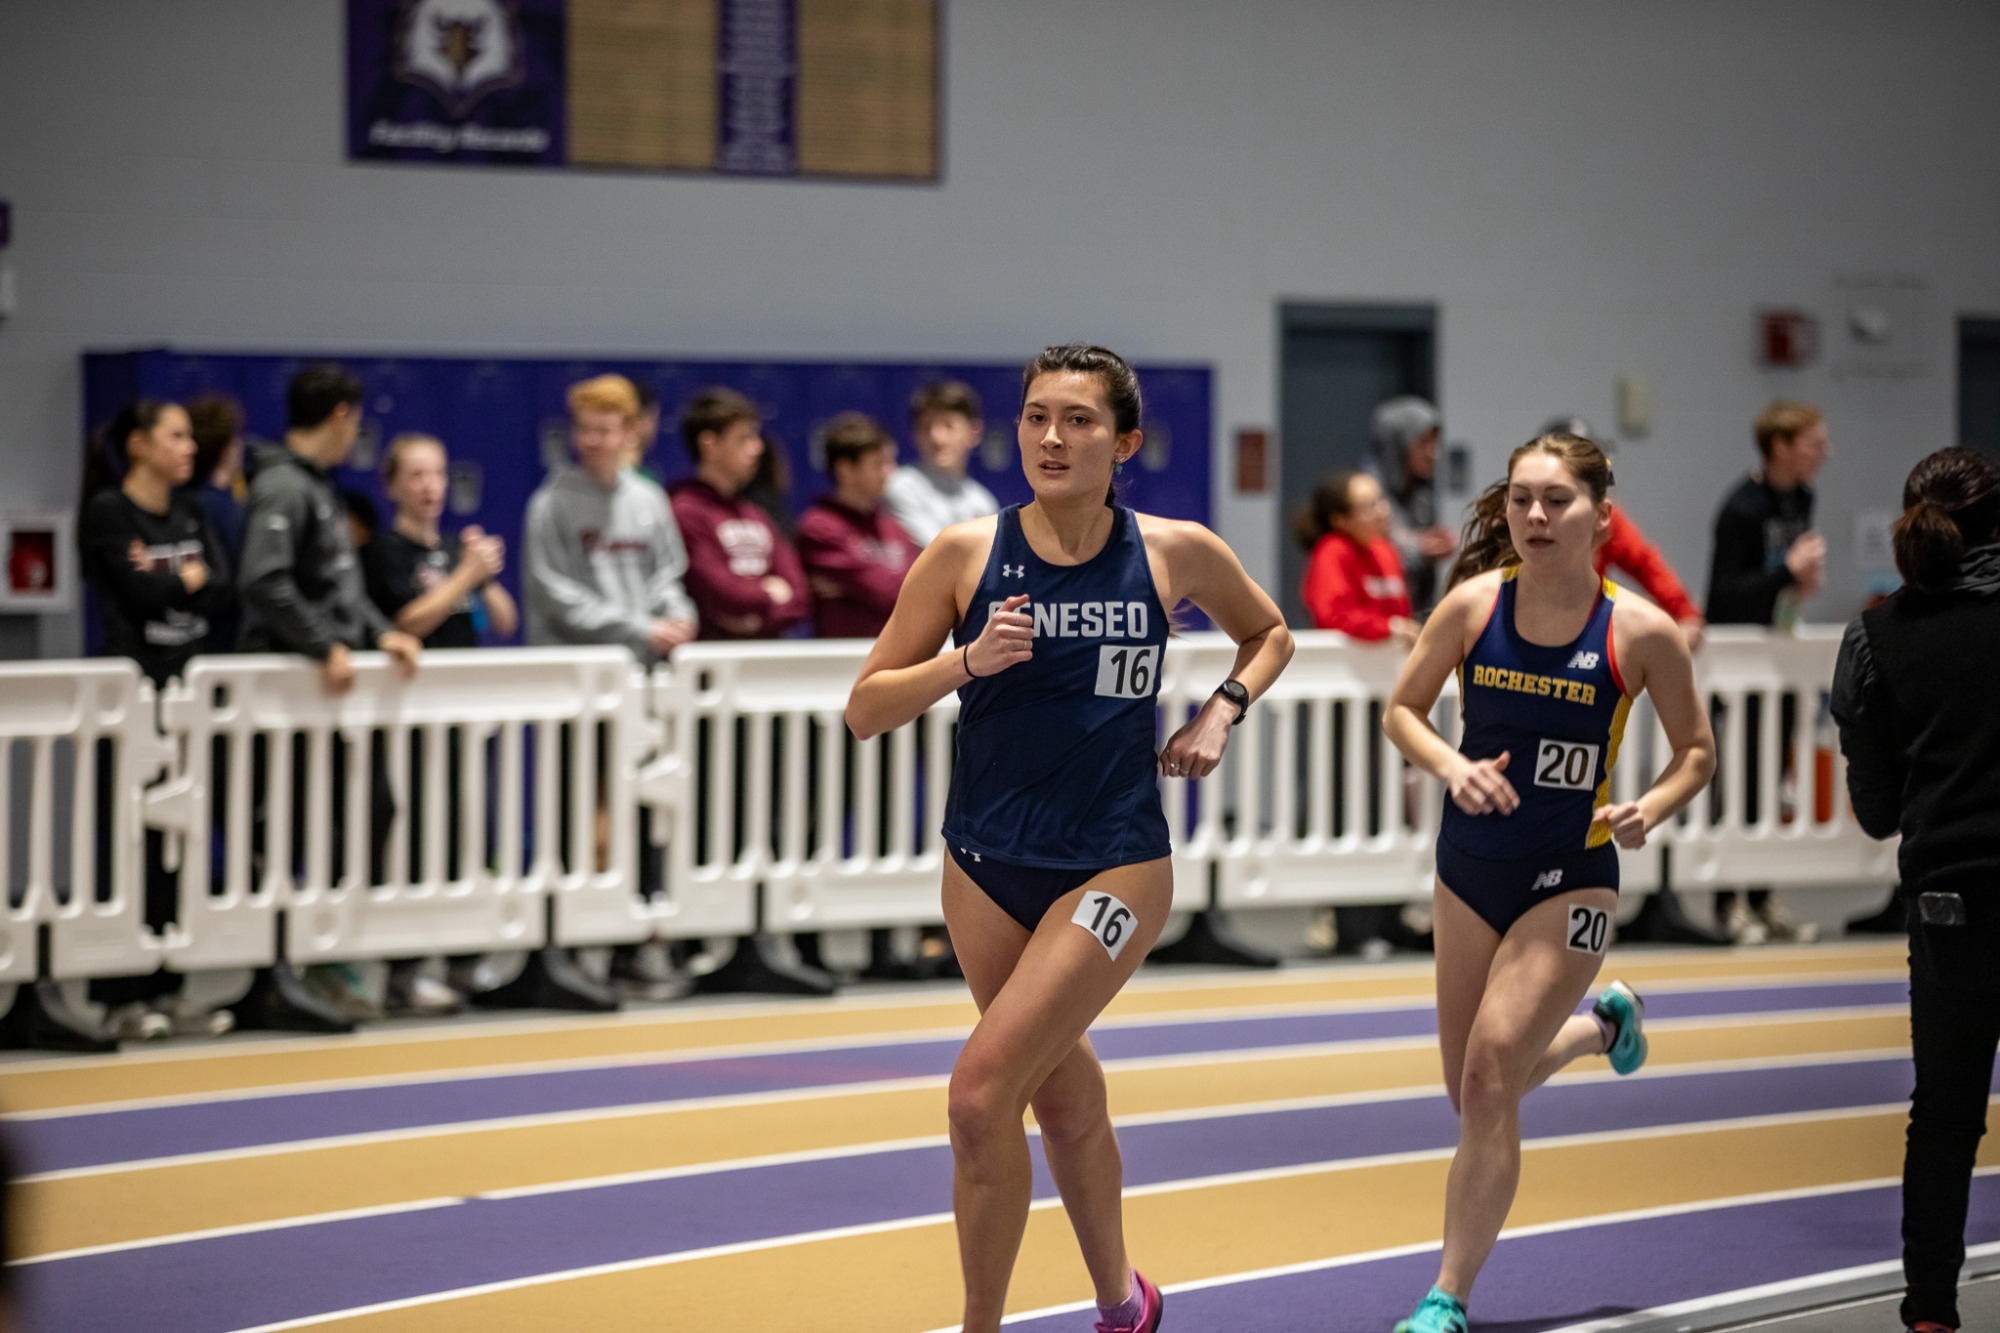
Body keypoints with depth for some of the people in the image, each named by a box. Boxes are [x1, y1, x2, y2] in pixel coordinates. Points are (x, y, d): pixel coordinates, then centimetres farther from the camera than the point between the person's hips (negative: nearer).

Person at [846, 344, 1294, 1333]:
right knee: (1062, 1099, 18)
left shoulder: (1175, 553, -5)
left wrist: (1221, 711, 0)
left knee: (981, 1095, -17)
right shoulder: (965, 555, -7)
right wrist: (967, 661, -21)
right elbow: (865, 711, -6)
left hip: (1115, 869, -3)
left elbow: (1269, 633, 17)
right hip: (988, 868, 3)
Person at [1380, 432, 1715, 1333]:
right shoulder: (1474, 605, -9)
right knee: (1475, 1095, 14)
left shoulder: (1641, 633, -13)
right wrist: (1452, 768, -17)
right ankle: (1600, 1024, 46)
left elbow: (1696, 750, 1)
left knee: (1490, 1078, -15)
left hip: (1569, 878, -4)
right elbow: (1402, 710, 4)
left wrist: (1651, 809, -19)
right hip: (1471, 867, 4)